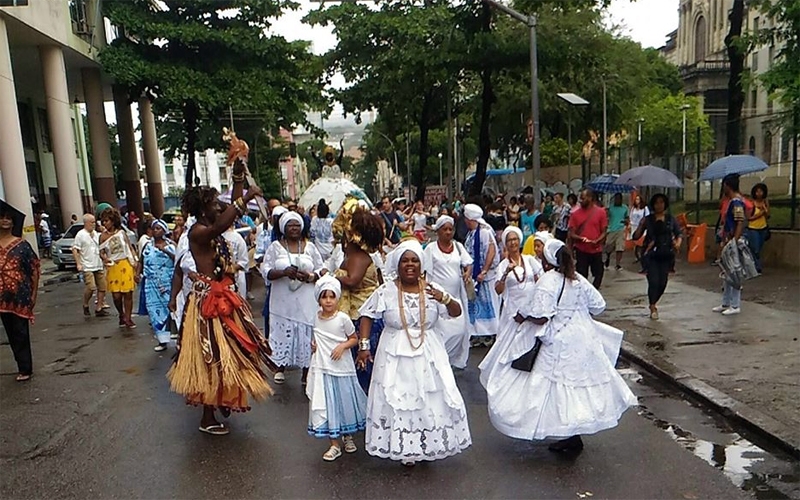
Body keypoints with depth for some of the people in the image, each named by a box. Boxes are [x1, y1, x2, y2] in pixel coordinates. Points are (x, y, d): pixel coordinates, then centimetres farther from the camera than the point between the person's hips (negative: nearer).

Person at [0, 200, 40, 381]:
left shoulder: (22, 245, -3)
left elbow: (35, 269, -2)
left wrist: (34, 293, -4)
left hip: (20, 295, -4)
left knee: (21, 333, 0)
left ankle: (25, 369, 7)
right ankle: (24, 367, 21)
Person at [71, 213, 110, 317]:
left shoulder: (97, 234, 11)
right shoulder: (80, 235, -7)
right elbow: (75, 249, -9)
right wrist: (78, 263, -15)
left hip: (99, 266, 6)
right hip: (87, 267, -6)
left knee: (102, 287, 4)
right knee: (91, 287, -16)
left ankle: (99, 309, 13)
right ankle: (85, 305, 9)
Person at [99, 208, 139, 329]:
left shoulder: (121, 232, 3)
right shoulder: (103, 236, 2)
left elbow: (130, 247, 7)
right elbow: (101, 253, 2)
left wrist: (135, 260, -3)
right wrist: (108, 260, -16)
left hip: (126, 265, 0)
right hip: (113, 267, 0)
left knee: (128, 293, -1)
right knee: (116, 295, -1)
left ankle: (128, 318, 10)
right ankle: (121, 315, 24)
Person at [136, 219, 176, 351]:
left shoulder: (171, 244, 3)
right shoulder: (148, 245, 11)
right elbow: (141, 261, 11)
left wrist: (165, 251, -20)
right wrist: (138, 273, -6)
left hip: (169, 283, -3)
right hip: (152, 284, 3)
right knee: (155, 310, 0)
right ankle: (162, 340, 8)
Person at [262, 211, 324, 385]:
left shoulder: (310, 247, 7)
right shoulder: (275, 247, 3)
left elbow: (321, 271, 5)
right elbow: (265, 271, -4)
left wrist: (309, 277, -16)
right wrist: (283, 272, -20)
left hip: (306, 301, 1)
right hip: (283, 300, 0)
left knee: (306, 334, 2)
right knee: (282, 332, 6)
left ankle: (306, 374, 14)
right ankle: (280, 368, 27)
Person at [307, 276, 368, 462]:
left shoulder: (343, 318, -11)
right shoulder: (317, 317, 1)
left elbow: (354, 339, -2)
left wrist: (343, 345, -19)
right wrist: (314, 344, -2)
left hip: (341, 367, -3)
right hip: (322, 368, 3)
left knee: (344, 402, 11)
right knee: (326, 404, 5)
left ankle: (348, 436, 36)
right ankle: (334, 445, 17)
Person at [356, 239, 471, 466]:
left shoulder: (432, 289, -2)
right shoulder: (385, 291, -7)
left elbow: (457, 312, -3)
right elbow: (367, 316, -1)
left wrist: (444, 299, -23)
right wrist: (364, 345, -8)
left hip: (428, 355, 2)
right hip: (396, 355, -2)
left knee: (432, 399, 9)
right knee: (398, 401, 5)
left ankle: (427, 444, 30)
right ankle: (405, 449, 23)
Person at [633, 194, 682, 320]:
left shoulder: (671, 219, 8)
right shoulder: (648, 219, 3)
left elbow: (678, 234, 10)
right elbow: (636, 236, 0)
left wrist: (678, 243, -11)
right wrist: (641, 226, -18)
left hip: (667, 254, 2)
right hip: (651, 255, -2)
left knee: (663, 282, 3)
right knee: (653, 281, -10)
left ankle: (653, 303, 29)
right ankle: (653, 309, 3)